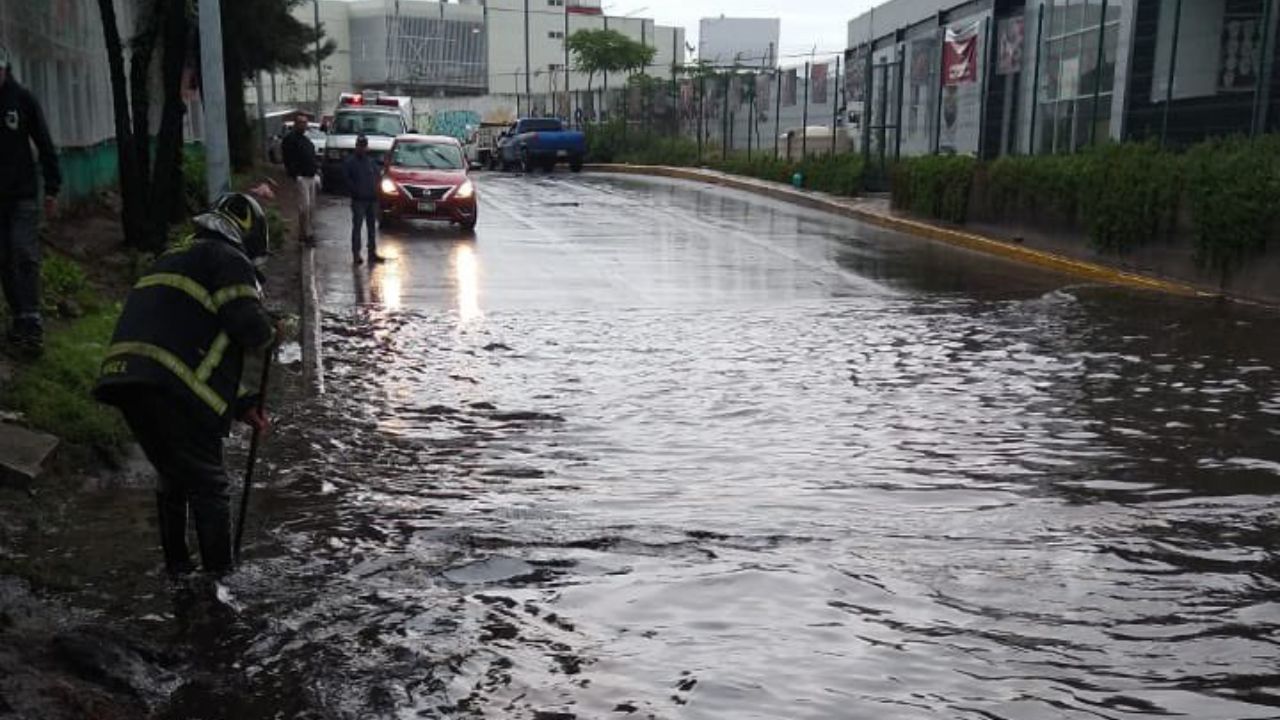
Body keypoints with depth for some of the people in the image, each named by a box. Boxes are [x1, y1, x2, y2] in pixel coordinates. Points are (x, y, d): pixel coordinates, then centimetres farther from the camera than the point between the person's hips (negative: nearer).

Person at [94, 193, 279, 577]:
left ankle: (177, 567, 34)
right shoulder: (228, 258, 2)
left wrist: (240, 404, 28)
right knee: (209, 487, 3)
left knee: (173, 476, 25)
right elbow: (247, 324, -13)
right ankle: (219, 575, 8)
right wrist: (271, 333, 13)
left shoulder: (178, 255, 31)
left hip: (125, 381, 9)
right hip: (171, 389, -9)